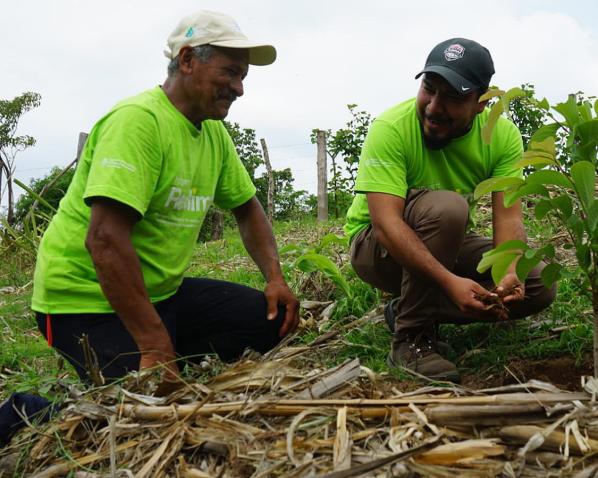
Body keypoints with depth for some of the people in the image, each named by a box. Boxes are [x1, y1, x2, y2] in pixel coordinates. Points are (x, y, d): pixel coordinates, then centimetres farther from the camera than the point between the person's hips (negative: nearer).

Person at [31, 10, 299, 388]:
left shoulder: (215, 133, 5)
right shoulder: (138, 119, -21)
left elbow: (248, 208, 19)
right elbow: (104, 238, -30)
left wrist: (275, 278, 2)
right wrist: (156, 347, -32)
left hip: (162, 290, 8)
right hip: (88, 299, -8)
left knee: (274, 318, 0)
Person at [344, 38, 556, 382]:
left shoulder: (503, 135, -12)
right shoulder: (391, 128, -26)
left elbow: (509, 218, -19)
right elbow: (386, 222, -35)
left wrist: (510, 272, -41)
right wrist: (450, 281, -46)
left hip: (448, 245, 5)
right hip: (377, 245, -5)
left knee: (538, 286, -12)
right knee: (446, 206, -35)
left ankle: (406, 308, -3)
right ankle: (410, 336, -20)